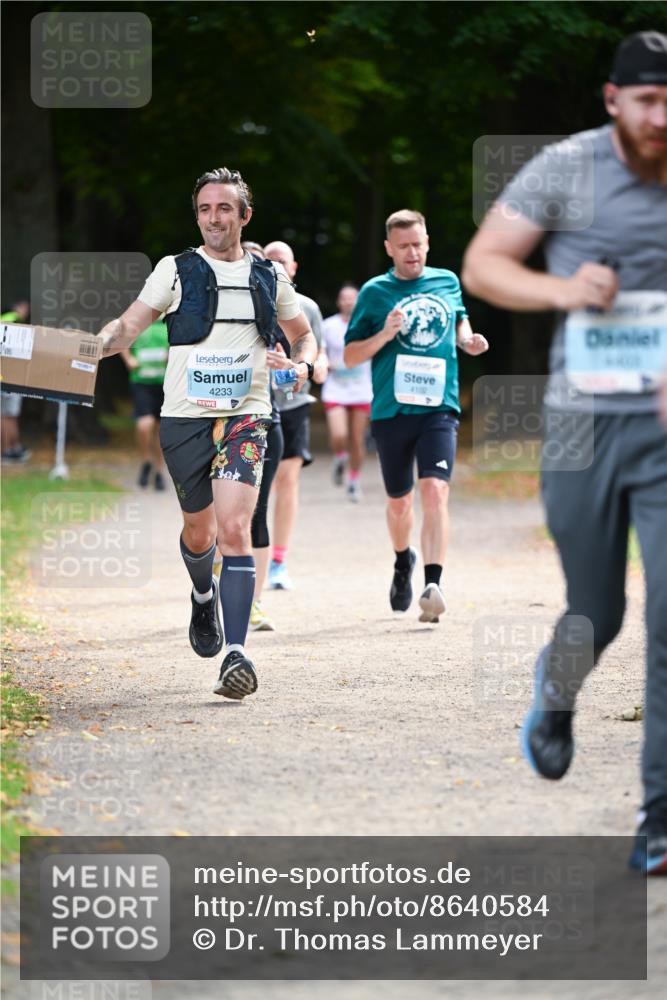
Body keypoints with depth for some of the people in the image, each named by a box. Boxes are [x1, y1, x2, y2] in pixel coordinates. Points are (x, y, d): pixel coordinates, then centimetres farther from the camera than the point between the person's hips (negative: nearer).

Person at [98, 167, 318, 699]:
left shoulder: (269, 277, 9)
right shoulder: (176, 270, 4)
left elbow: (303, 335, 23)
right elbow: (129, 326, -2)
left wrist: (302, 365, 1)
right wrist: (93, 344, -22)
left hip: (246, 416, -1)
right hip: (184, 417, 1)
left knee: (234, 528, -18)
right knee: (199, 530, 12)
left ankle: (236, 654, -21)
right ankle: (205, 594, 48)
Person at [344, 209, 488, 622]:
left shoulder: (448, 281, 9)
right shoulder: (375, 292, 2)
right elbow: (350, 357, 2)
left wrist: (468, 340, 8)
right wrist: (385, 335, -15)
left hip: (440, 406, 0)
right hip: (392, 410, 0)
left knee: (435, 490, -19)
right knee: (399, 500, 13)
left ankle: (433, 585, -26)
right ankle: (403, 561, 44)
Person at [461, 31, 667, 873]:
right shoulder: (565, 170, -3)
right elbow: (481, 266, 0)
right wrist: (562, 289, -17)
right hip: (584, 421, -1)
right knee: (596, 614, 10)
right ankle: (556, 690, 48)